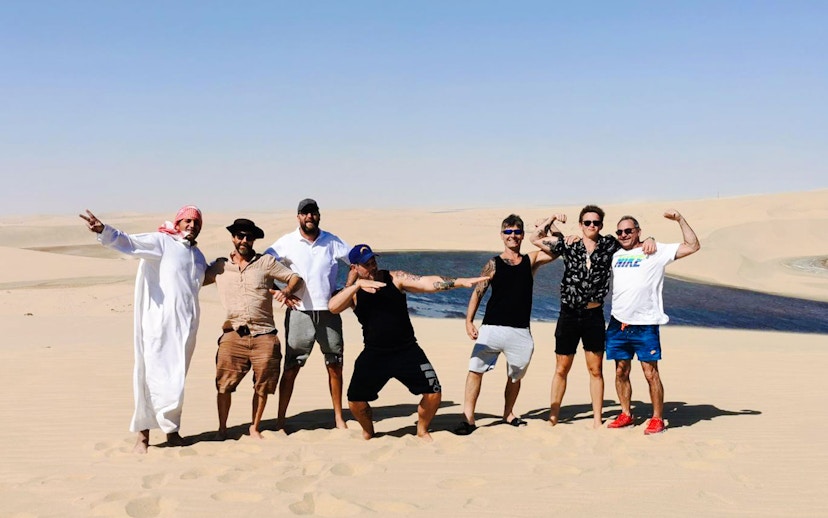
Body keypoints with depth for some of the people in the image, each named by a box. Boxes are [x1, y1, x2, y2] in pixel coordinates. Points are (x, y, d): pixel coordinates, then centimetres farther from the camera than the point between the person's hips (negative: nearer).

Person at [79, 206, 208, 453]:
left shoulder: (197, 255, 19)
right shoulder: (161, 242, -2)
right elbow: (128, 242, -18)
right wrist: (103, 231, -34)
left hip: (186, 328, 6)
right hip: (158, 326, -6)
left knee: (176, 381, 10)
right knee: (152, 379, -4)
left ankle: (172, 431, 21)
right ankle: (143, 435, 3)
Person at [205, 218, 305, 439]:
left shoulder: (266, 262, 9)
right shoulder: (219, 266, 14)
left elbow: (295, 278, 10)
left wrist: (286, 291, -9)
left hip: (264, 335, 0)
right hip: (233, 334, 0)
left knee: (263, 385, 2)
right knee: (224, 384, -7)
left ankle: (255, 428, 19)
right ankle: (222, 429, 8)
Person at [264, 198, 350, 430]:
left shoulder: (331, 241, 6)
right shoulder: (287, 243, 0)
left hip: (329, 312, 2)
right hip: (299, 313, -2)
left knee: (335, 365, 7)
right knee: (291, 367, -2)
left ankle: (339, 417, 19)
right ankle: (280, 420, 6)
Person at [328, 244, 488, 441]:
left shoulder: (395, 278, -3)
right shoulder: (352, 291, -1)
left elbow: (427, 282, -13)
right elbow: (332, 307, -19)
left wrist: (460, 282, -25)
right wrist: (357, 285, -28)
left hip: (407, 350, 0)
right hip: (374, 354, 0)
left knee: (433, 393, -6)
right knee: (355, 400, -7)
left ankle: (422, 430, 22)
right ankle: (368, 432, 26)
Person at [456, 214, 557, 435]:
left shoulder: (531, 260, 9)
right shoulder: (494, 264, 4)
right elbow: (477, 292, 3)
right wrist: (469, 321, -6)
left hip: (520, 331, 2)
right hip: (492, 328, -2)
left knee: (515, 375, 14)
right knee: (475, 369, -12)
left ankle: (508, 414, 34)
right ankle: (468, 418, -7)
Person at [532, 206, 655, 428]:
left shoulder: (609, 245, 1)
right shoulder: (569, 246, 0)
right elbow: (536, 239, 2)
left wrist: (649, 240, -10)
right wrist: (552, 219, -4)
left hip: (594, 316, 0)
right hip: (569, 314, 0)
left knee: (595, 370, 7)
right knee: (561, 369, 7)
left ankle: (597, 420, 16)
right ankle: (553, 418, 17)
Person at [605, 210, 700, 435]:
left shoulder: (656, 251, 1)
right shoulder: (615, 255, 14)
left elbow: (693, 246, -4)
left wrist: (680, 219, -9)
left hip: (645, 325, -5)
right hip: (618, 323, 5)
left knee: (651, 373, -3)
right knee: (621, 371, 10)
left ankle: (657, 418, 8)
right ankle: (626, 414, 23)